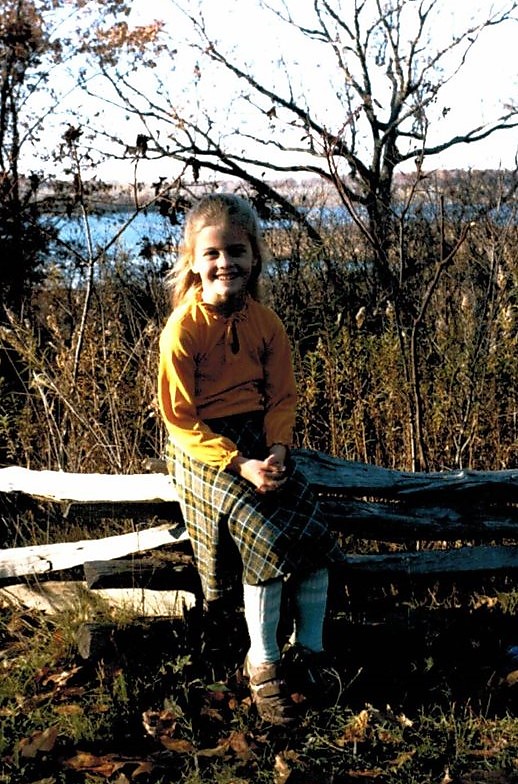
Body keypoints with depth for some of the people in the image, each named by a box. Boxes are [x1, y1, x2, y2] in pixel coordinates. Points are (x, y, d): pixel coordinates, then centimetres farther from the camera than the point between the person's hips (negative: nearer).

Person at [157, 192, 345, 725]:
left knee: (316, 537, -9)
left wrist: (277, 450, -13)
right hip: (202, 448, -5)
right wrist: (239, 464, -23)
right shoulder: (183, 329, -15)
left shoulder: (264, 322, 1)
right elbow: (181, 419, -15)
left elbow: (282, 396, 7)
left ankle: (308, 651, 10)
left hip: (259, 440, 5)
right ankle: (262, 666, -5)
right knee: (268, 541, -22)